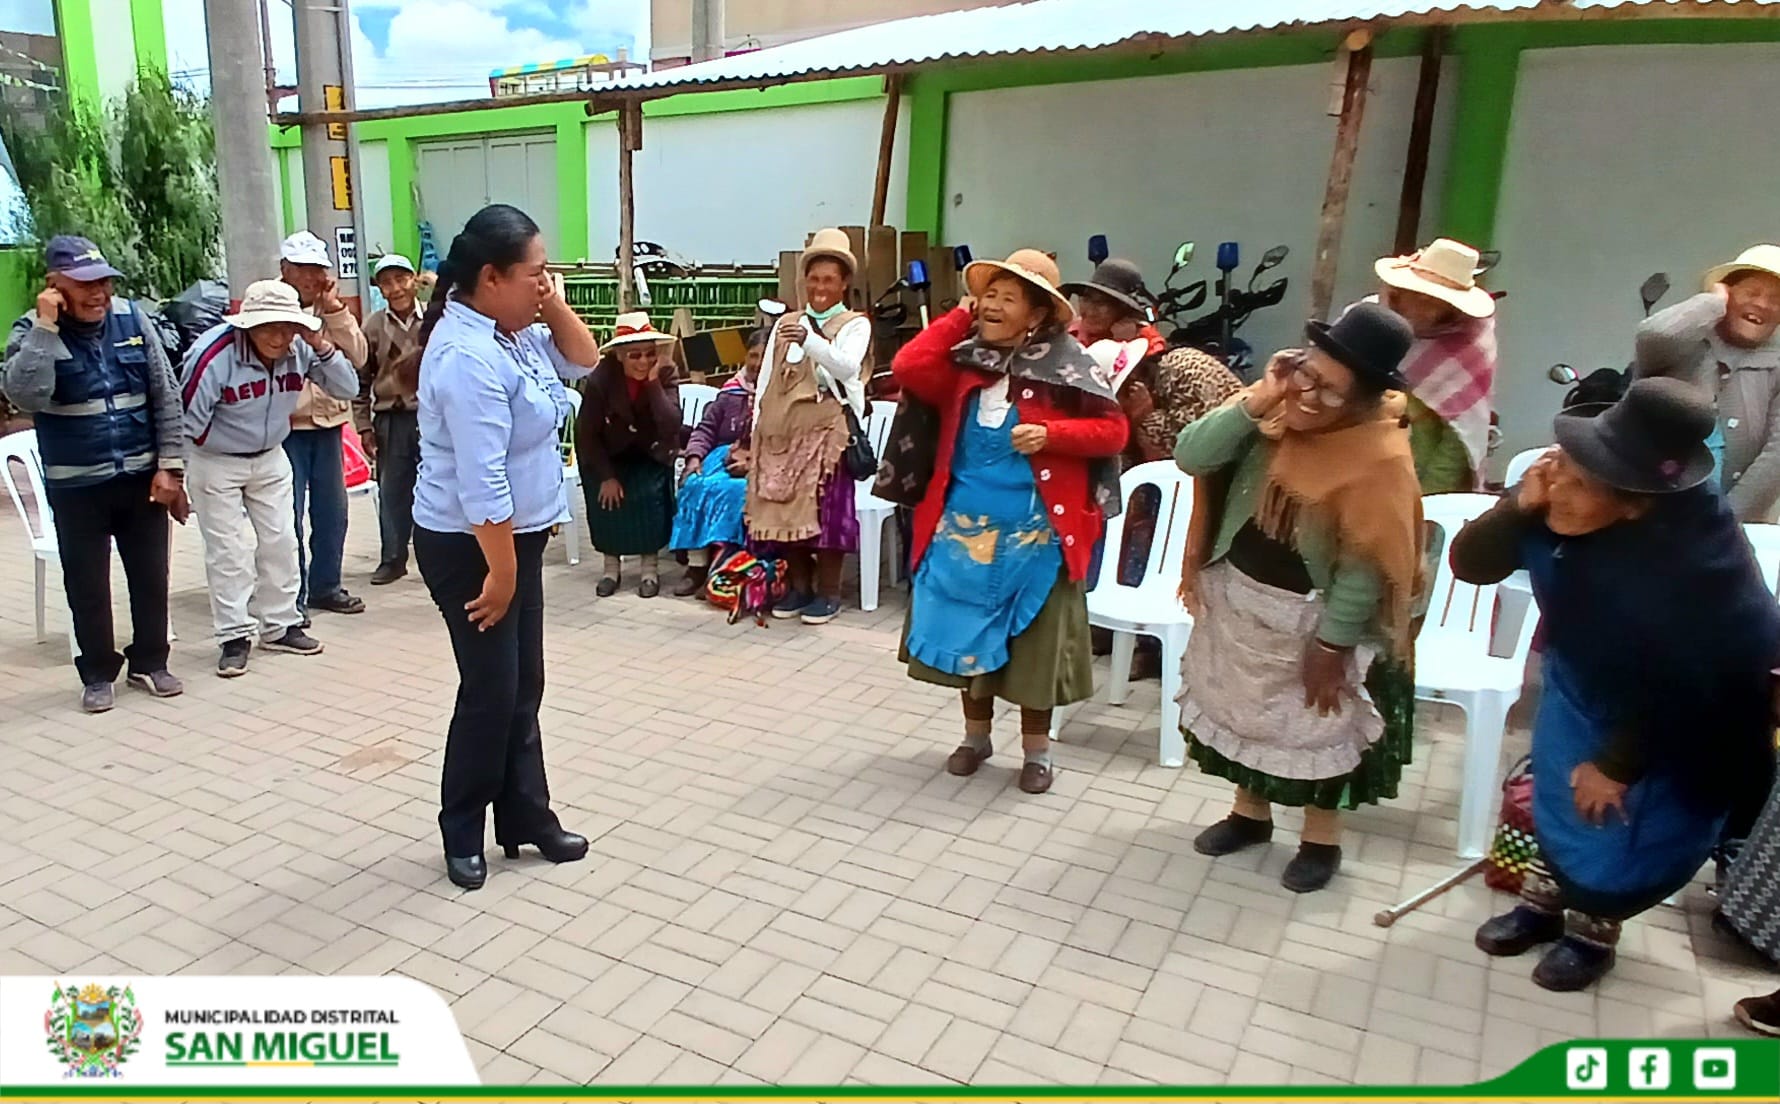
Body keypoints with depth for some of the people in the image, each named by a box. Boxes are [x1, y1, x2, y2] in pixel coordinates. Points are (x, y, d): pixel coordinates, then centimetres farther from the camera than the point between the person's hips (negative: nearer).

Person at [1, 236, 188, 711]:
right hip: (76, 486, -2)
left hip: (142, 476, 2)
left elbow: (166, 396, 2)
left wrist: (170, 466, -3)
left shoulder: (131, 318, 1)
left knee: (151, 575, 10)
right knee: (87, 584, 7)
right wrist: (45, 327, -23)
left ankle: (150, 661, 26)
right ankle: (98, 673, 22)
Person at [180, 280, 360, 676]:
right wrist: (177, 474, -13)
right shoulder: (214, 354, -28)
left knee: (280, 542, 8)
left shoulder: (300, 349, -13)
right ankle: (235, 636, 7)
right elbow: (187, 420, -21)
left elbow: (347, 389, -9)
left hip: (271, 458, 5)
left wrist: (322, 348, -24)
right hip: (214, 462, -5)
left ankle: (281, 626, 21)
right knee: (229, 550, -3)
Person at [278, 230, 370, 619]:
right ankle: (291, 598, 6)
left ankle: (326, 586, 26)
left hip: (328, 425, 6)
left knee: (332, 513, 13)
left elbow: (357, 357, 1)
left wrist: (335, 310, -6)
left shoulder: (333, 310, 11)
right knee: (289, 517, -3)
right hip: (286, 428, -6)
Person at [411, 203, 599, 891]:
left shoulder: (512, 330, 4)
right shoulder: (468, 356, -25)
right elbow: (482, 482, -28)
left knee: (523, 688, 14)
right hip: (469, 546, -9)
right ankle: (462, 834, 20)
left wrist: (554, 306, 0)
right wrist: (500, 572, -24)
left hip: (514, 535, 10)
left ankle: (527, 819, 25)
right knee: (491, 692, 1)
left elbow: (582, 361, 17)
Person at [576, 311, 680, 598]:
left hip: (649, 457, 0)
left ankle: (651, 566, -5)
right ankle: (611, 565, 2)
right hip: (607, 457, 0)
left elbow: (671, 427, -33)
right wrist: (607, 476, -15)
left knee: (651, 498, -20)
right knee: (608, 500, -17)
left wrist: (653, 383, -35)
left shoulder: (665, 376, -20)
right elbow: (587, 434, -15)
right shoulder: (600, 380, -24)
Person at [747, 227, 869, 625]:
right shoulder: (785, 322, 17)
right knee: (784, 507, 4)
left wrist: (809, 340, -31)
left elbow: (847, 367, -16)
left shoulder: (855, 324, 4)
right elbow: (765, 380, 14)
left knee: (825, 509, -5)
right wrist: (755, 432, 7)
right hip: (782, 430, 4)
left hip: (827, 431, -4)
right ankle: (797, 586, 17)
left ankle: (828, 592, 5)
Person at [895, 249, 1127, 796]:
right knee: (970, 631, 14)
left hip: (1034, 531, -3)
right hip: (963, 524, 4)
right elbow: (908, 368, -13)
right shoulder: (964, 361, 3)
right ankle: (976, 736, 33)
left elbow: (1112, 430, -7)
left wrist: (1050, 434, -22)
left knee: (1034, 640, 8)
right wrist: (962, 317, -6)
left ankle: (1036, 750, 25)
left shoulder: (1066, 364, -7)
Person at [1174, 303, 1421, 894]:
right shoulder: (1275, 411, -9)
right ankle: (1251, 812, 44)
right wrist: (1255, 400, -25)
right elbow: (1190, 457, -16)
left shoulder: (1381, 457, -24)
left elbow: (1364, 567, -20)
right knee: (1241, 707, 21)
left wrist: (1330, 646, -16)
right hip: (1237, 594, 6)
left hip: (1308, 616, -5)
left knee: (1319, 726, 14)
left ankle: (1321, 837, 37)